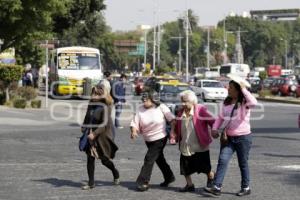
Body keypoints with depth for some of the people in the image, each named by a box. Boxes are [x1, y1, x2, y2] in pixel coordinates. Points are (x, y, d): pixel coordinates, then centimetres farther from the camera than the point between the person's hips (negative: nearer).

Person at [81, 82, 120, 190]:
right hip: (91, 135, 5)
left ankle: (116, 174, 35)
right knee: (90, 158, 2)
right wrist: (84, 127, 9)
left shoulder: (105, 106, -17)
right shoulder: (92, 104, 1)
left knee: (104, 159, 5)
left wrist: (94, 133, -28)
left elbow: (105, 124, -21)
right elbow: (87, 117, 17)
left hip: (102, 135, -5)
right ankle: (91, 182, 10)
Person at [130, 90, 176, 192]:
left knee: (149, 159, -11)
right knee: (159, 159, 19)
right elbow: (134, 123, -11)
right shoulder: (140, 110, -7)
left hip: (160, 138, -5)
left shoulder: (161, 108, -14)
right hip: (148, 140, 5)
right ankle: (169, 177, 37)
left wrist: (172, 132, -17)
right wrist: (134, 131, -31)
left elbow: (172, 120, -9)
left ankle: (143, 182, -6)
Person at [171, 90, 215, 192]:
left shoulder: (200, 110, -12)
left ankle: (211, 178, 35)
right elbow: (177, 127, 11)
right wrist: (174, 136, -3)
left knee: (204, 166, 5)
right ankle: (189, 185, 22)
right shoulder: (181, 112, 3)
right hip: (185, 146, 5)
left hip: (200, 146, -5)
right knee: (185, 167, 5)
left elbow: (212, 121, -13)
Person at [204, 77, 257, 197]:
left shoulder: (244, 103, -12)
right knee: (222, 160, -7)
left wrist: (244, 89, -28)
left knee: (243, 164, 7)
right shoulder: (226, 102, 8)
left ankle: (246, 188, 22)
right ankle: (217, 187, -9)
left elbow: (253, 103, -36)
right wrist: (215, 129, 1)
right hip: (229, 137, 5)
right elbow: (221, 117, 17)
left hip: (243, 137, -5)